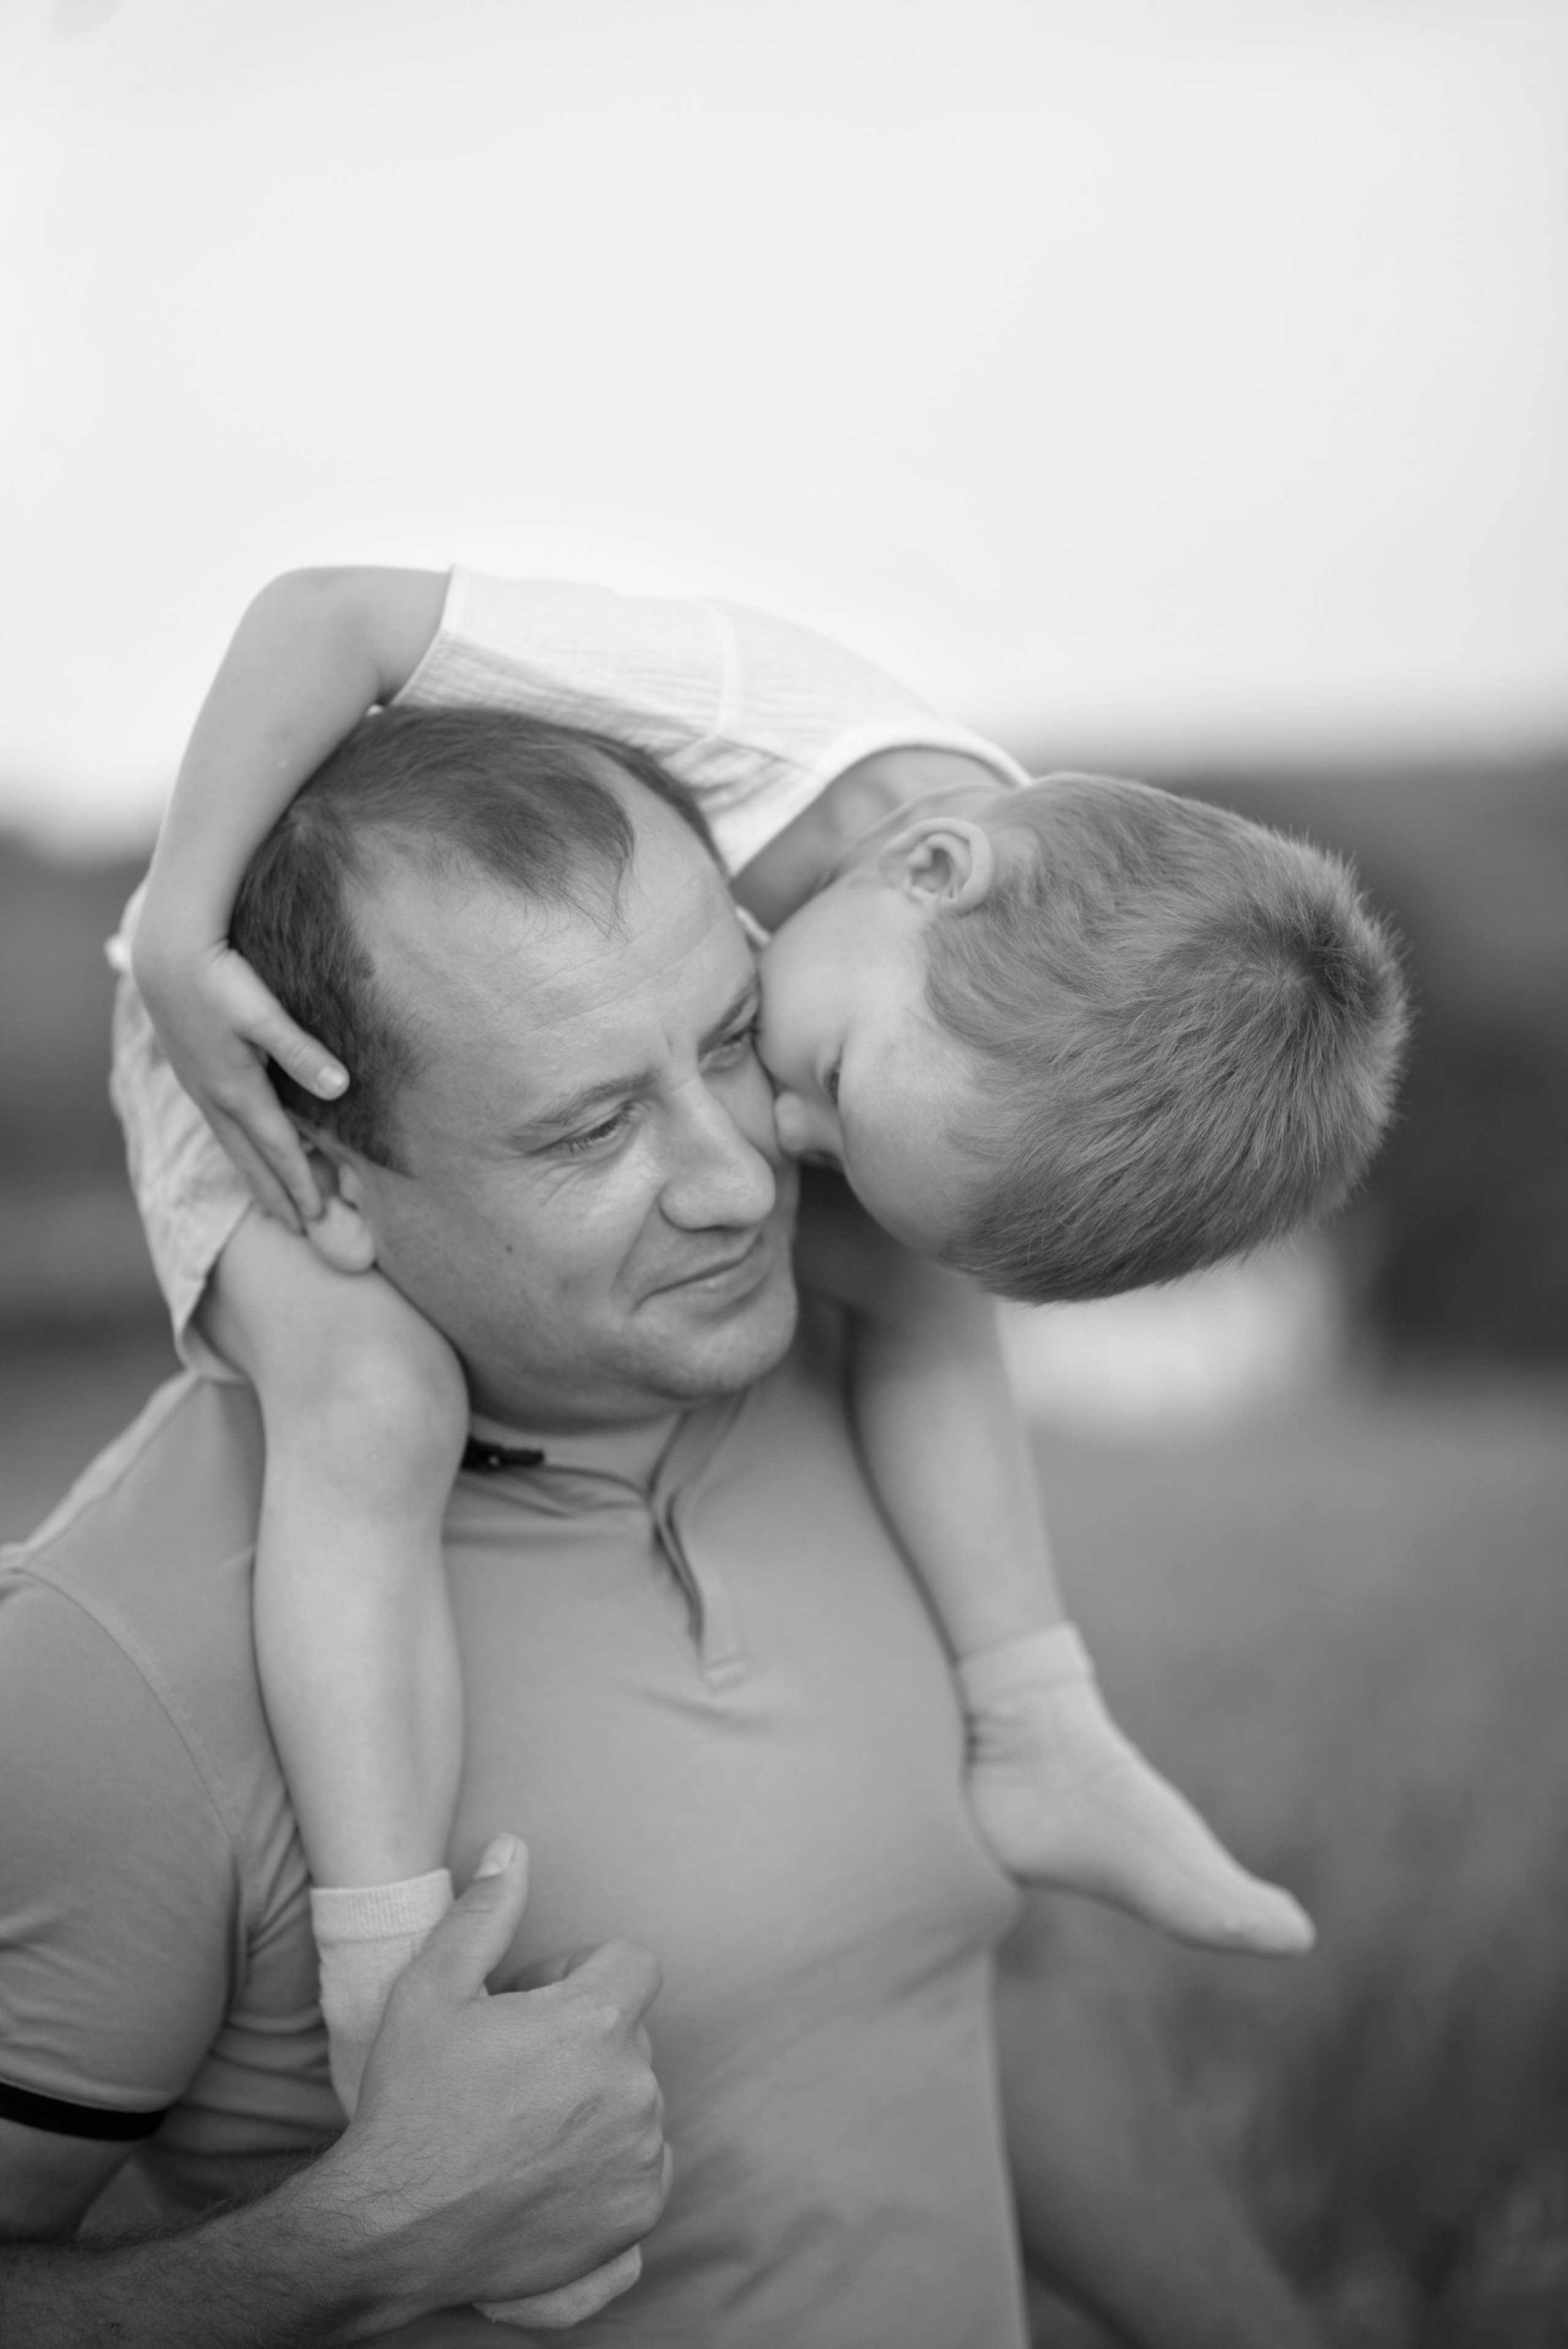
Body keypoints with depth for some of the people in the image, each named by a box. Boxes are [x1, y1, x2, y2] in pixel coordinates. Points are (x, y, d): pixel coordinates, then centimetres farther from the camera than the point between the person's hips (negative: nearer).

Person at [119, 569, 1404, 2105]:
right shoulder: (750, 713, -41)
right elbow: (330, 615, -39)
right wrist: (178, 940, -40)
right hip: (253, 1036, -5)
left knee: (913, 1284, -5)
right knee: (375, 1407, -30)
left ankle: (1038, 1750, 7)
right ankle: (390, 2028, -27)